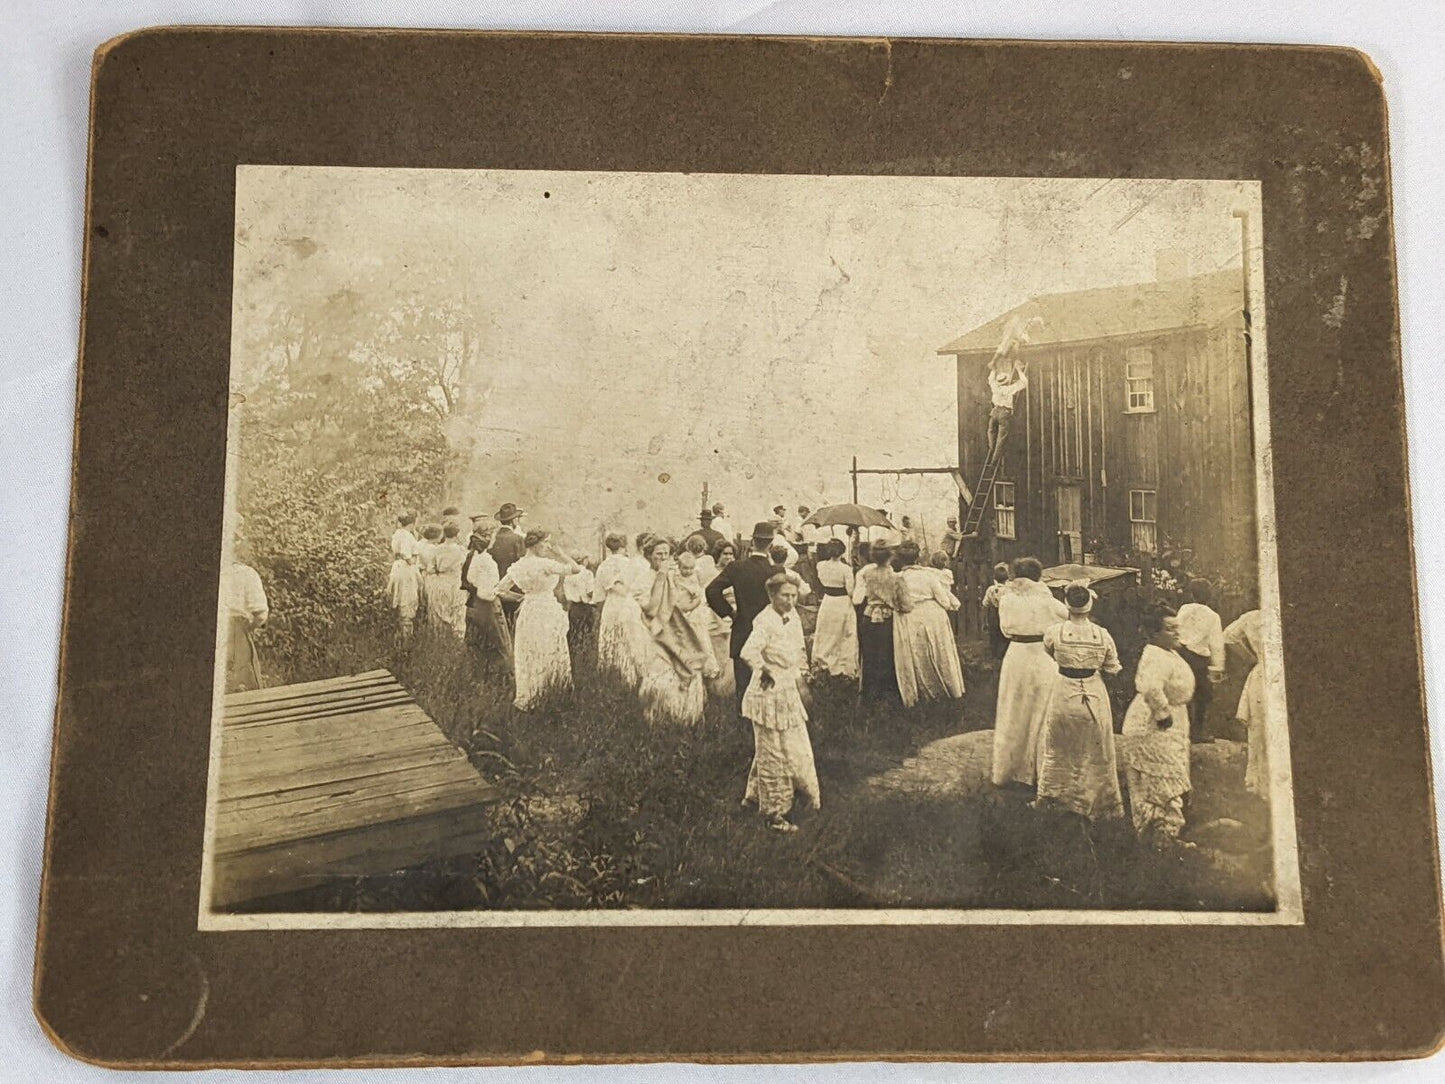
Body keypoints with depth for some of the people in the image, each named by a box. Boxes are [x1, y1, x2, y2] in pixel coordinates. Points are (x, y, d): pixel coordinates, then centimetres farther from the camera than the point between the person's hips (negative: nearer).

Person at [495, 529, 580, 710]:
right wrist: (557, 554, -8)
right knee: (550, 657, 8)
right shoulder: (545, 564, -17)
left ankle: (525, 698, 20)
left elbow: (500, 590, 11)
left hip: (527, 612, 6)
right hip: (547, 613, -6)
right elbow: (574, 568, -16)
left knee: (528, 657, 15)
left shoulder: (517, 566, 4)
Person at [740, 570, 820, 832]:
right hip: (769, 693, -9)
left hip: (789, 693, 9)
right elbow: (748, 652, -37)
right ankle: (774, 813, 15)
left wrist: (802, 678, 17)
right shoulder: (765, 621, -21)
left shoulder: (792, 618, 5)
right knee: (772, 756, 2)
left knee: (798, 750, 17)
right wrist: (765, 672, -24)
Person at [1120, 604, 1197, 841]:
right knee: (1163, 786, -3)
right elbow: (1151, 687, -42)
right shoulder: (1157, 657, -24)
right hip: (1153, 730, -11)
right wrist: (1164, 713, -29)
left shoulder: (1168, 653, 11)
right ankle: (1164, 837, 5)